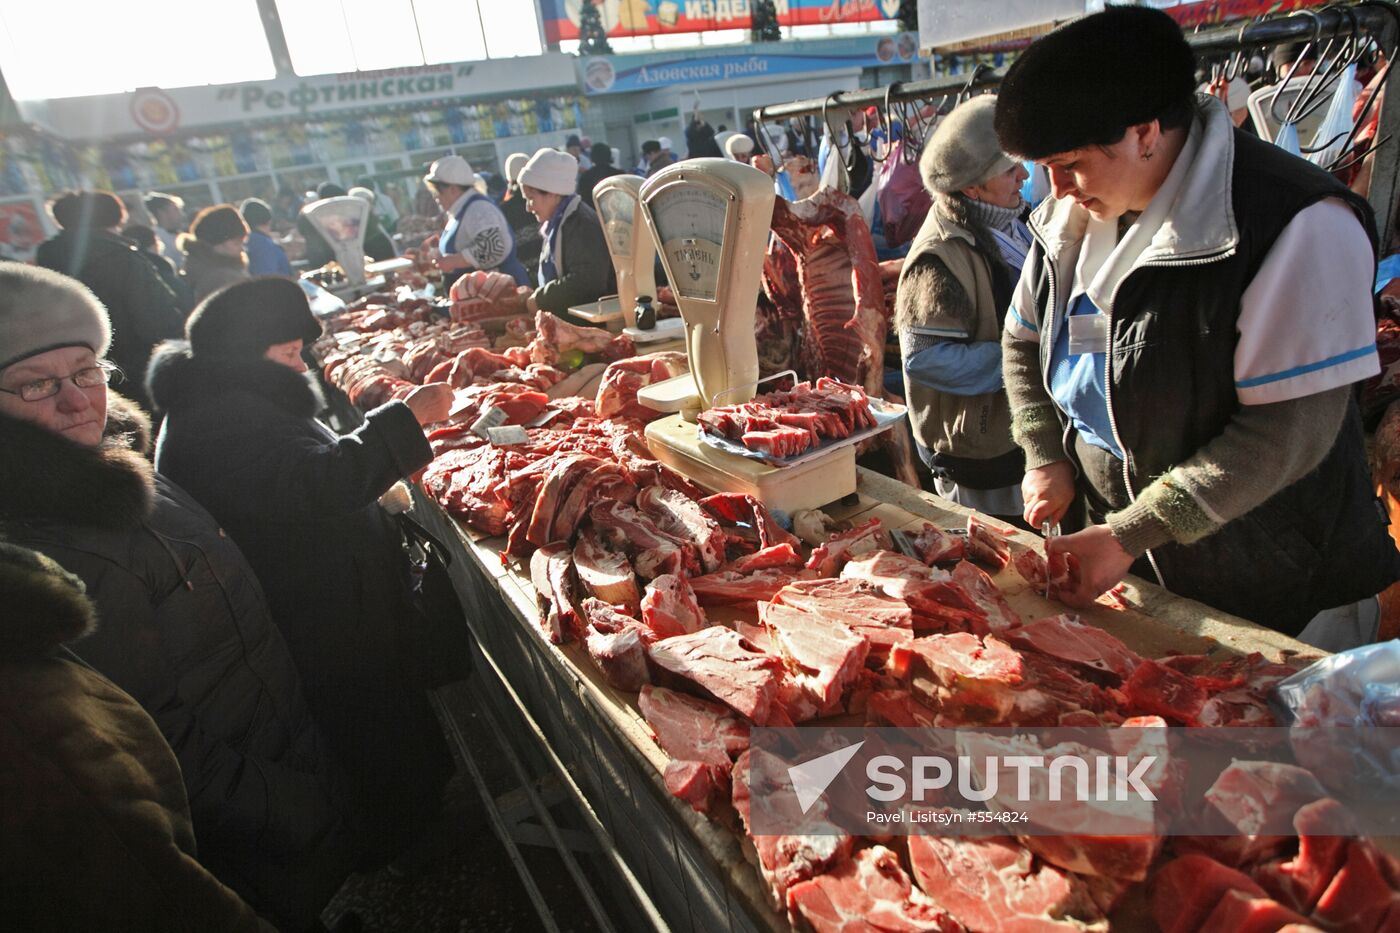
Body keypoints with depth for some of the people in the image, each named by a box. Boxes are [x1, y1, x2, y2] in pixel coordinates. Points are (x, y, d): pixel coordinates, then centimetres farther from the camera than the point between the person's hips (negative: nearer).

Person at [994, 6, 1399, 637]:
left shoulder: (1297, 227, -21)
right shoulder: (1071, 215, -1)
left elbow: (1289, 431, -23)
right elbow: (1024, 341, 10)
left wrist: (1132, 534, -24)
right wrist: (1045, 457, -2)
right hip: (1102, 541, 6)